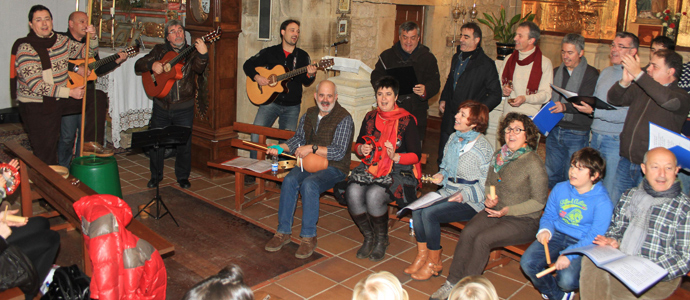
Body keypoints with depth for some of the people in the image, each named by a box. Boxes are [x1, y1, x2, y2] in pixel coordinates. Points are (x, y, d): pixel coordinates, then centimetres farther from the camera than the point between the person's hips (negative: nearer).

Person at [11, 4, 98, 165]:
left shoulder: (61, 40, 2)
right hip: (37, 107, -6)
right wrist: (70, 92, -31)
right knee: (46, 154, 0)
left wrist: (93, 37, -11)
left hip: (60, 100, 6)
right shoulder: (26, 49, -19)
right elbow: (35, 85, -26)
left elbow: (87, 51, 12)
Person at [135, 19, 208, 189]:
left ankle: (183, 177, 23)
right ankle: (156, 176, 27)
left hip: (184, 107, -2)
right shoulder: (160, 51, 6)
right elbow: (138, 66, 6)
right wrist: (152, 64, -15)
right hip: (161, 106, 2)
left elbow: (199, 69, -21)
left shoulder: (191, 52, 0)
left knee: (184, 144, 3)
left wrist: (202, 55, -42)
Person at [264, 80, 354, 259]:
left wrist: (312, 148, -24)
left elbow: (339, 152, -16)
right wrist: (281, 148, 2)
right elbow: (298, 138, 20)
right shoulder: (309, 114, 12)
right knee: (289, 180, -24)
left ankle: (309, 236, -21)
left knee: (309, 184, -33)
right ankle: (283, 232, -14)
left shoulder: (344, 118, -9)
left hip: (334, 168, -5)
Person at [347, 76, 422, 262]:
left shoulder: (406, 121, -4)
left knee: (374, 195, -32)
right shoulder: (370, 118, 12)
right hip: (371, 168, 5)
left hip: (399, 172, -4)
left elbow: (416, 155, -6)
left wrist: (395, 157, -24)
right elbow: (358, 145, 20)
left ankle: (382, 239, -2)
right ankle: (368, 237, -1)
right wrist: (361, 149, -4)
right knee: (353, 192, -26)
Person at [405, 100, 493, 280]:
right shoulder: (454, 138, 9)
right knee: (417, 209, -18)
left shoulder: (483, 148, -12)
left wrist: (463, 195, -23)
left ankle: (434, 262, -6)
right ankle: (422, 255, -3)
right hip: (448, 192, 7)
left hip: (470, 202, -7)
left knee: (429, 213, -25)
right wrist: (441, 175, 2)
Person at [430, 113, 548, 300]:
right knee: (467, 233, -21)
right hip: (495, 211, 6)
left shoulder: (534, 163, -14)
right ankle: (452, 283, -12)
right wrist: (489, 198, -2)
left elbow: (539, 202, -11)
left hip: (524, 220, -6)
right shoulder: (498, 156, 6)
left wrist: (508, 210, -20)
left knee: (482, 239, -26)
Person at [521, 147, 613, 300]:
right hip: (557, 235, 5)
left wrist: (569, 254, -28)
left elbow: (595, 236, -17)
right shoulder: (560, 188, 4)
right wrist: (545, 230, -11)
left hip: (582, 244, -4)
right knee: (527, 262, -16)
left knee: (566, 280, -27)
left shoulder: (602, 202, -12)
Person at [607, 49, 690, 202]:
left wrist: (638, 74, -30)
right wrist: (625, 81, -17)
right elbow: (613, 99, 5)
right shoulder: (639, 89, 10)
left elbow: (668, 100, -30)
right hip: (626, 163, 5)